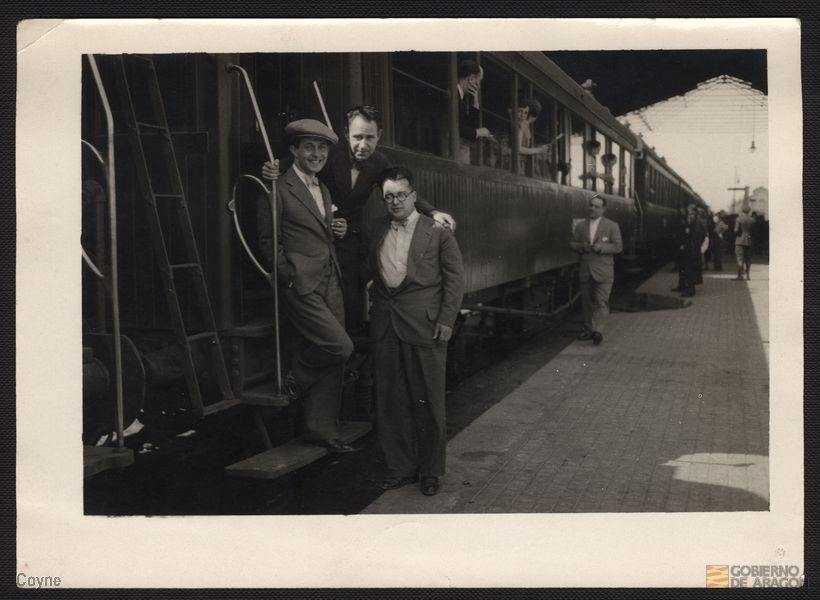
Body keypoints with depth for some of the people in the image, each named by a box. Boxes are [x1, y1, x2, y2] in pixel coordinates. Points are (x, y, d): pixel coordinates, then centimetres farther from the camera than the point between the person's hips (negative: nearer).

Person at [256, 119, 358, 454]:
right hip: (301, 285, -8)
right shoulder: (280, 188, -7)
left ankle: (322, 429, 17)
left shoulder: (323, 190, 18)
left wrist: (338, 231, 5)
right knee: (340, 346, -17)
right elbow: (268, 241, -6)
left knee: (332, 361, 7)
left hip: (330, 283, 8)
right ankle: (295, 380, 11)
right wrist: (290, 276, -12)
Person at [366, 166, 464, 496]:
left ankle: (430, 470, 17)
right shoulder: (377, 230, 11)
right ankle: (400, 467, 21)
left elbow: (455, 276, -3)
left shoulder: (436, 231, -2)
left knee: (428, 401, 3)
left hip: (424, 326, -4)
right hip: (385, 325, 4)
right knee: (391, 400, 8)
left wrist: (446, 320, -8)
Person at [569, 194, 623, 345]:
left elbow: (618, 246, -4)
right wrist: (582, 246, -12)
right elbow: (572, 243, 10)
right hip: (585, 270, 4)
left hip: (603, 271, -4)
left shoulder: (612, 226, 2)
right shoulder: (580, 225, 12)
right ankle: (588, 330, 16)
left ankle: (598, 330, -15)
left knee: (601, 302, -11)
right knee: (587, 302, 8)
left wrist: (600, 247, -18)